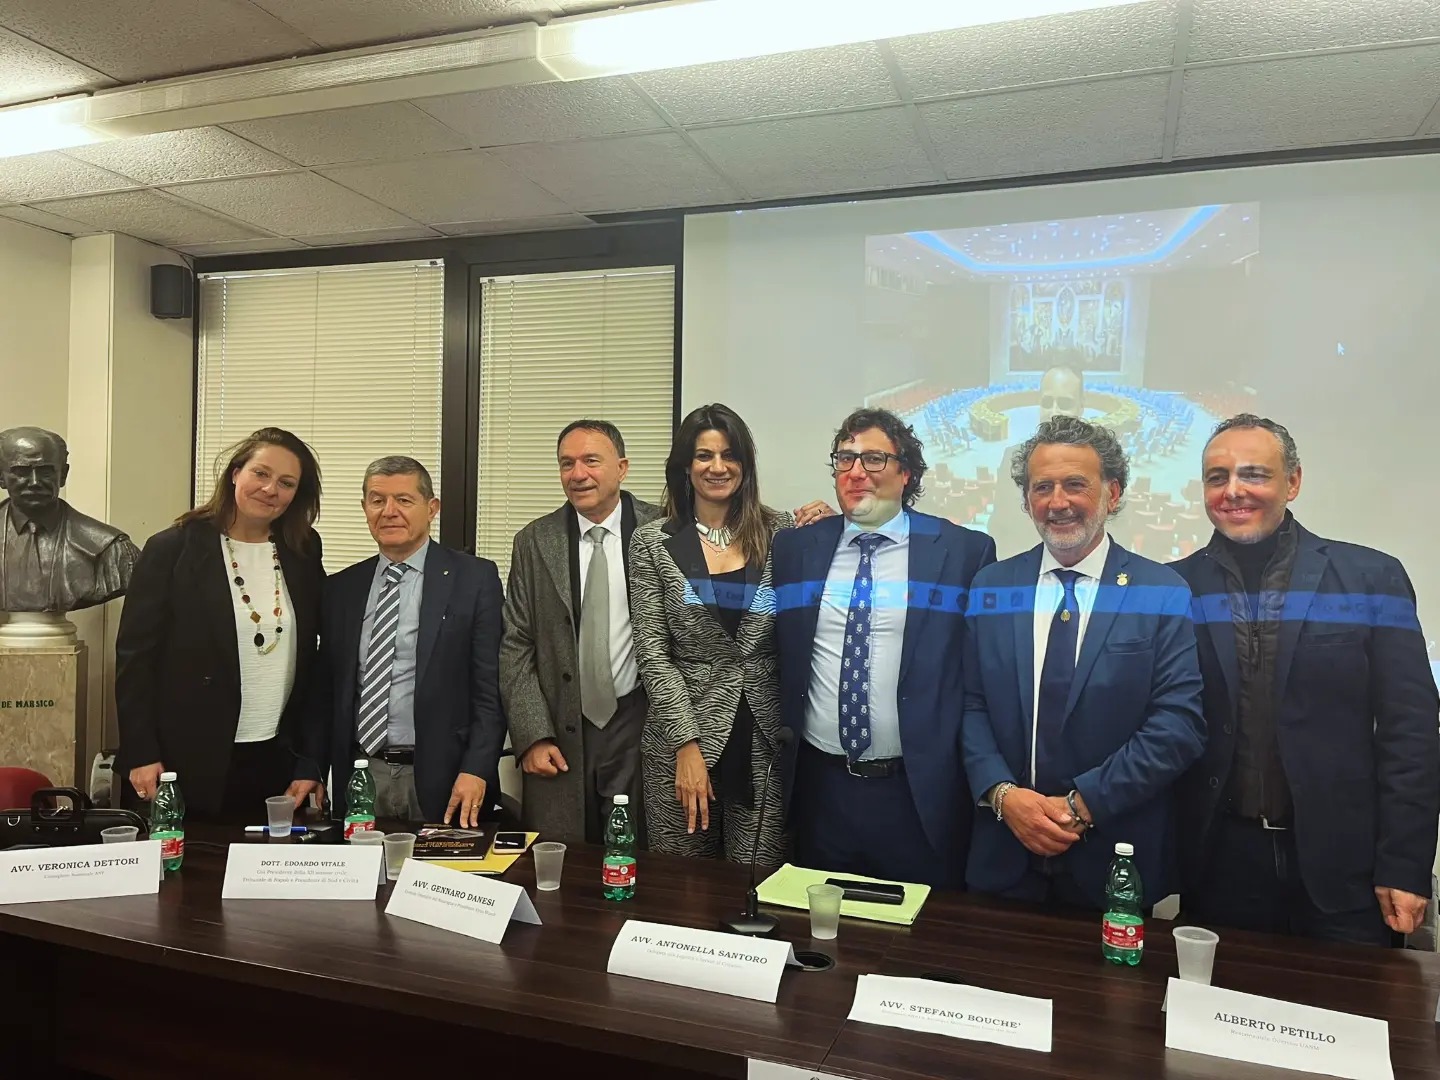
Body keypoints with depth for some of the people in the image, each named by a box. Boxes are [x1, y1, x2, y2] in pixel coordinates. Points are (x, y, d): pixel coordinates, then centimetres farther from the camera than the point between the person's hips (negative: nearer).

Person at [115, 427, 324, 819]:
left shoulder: (303, 555, 6)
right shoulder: (172, 549, -5)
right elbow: (136, 655, -6)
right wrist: (141, 755, -10)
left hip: (277, 760, 3)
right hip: (189, 761, -3)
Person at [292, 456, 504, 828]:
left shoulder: (476, 578, -3)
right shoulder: (340, 588, 11)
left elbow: (491, 686, -6)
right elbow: (324, 689, 13)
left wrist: (476, 770, -14)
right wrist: (310, 768, 3)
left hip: (440, 781, -3)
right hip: (358, 778, 3)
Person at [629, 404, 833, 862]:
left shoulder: (782, 530, 3)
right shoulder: (653, 542, 1)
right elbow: (652, 652, -3)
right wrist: (687, 745, -9)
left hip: (764, 739, 1)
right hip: (682, 733, 0)